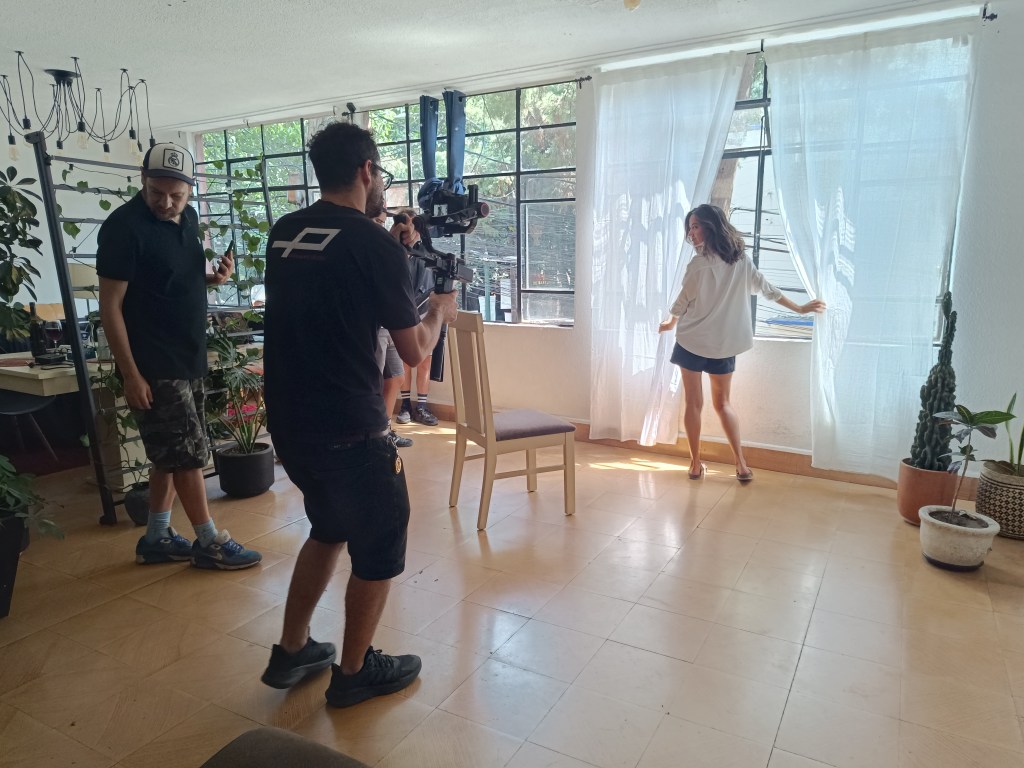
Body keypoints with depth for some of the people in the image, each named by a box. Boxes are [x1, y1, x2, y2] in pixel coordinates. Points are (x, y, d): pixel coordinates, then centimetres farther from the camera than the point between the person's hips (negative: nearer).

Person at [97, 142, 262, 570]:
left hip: (189, 359, 8)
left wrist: (215, 277, -2)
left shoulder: (187, 218, 7)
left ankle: (156, 539, 28)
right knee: (188, 454, -1)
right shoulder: (124, 227, -16)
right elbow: (110, 306, -16)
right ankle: (209, 543, 13)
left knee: (170, 454, 14)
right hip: (153, 366, -8)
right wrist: (131, 374, -18)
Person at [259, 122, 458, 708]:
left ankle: (292, 652, 37)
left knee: (330, 528, 27)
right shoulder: (376, 247, -14)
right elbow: (414, 351, -8)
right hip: (350, 430, -7)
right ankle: (354, 672, 29)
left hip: (288, 420, 8)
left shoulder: (284, 233, 6)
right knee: (380, 545, 13)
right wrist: (440, 312, 12)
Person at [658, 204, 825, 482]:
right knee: (723, 403, 17)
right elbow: (767, 289, 11)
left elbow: (683, 302, -2)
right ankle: (741, 465, 13)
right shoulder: (741, 259, 3)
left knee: (694, 403, 5)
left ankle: (696, 465, 12)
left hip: (692, 341, -5)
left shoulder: (699, 263, -13)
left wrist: (670, 323, 18)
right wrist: (800, 308, 24)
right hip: (724, 343, 5)